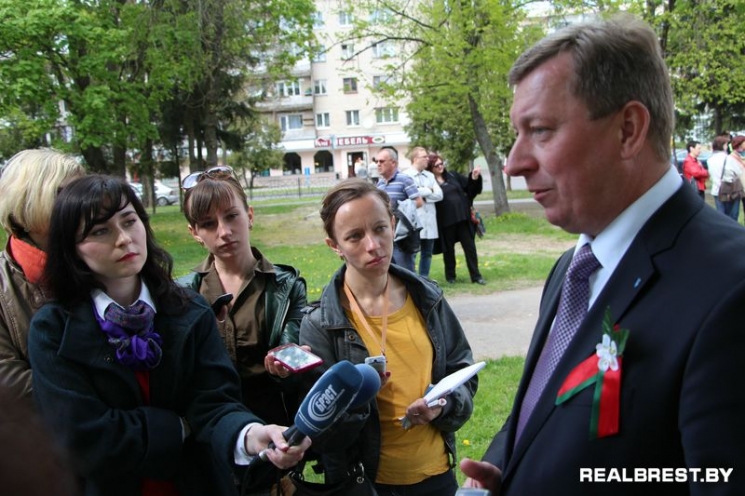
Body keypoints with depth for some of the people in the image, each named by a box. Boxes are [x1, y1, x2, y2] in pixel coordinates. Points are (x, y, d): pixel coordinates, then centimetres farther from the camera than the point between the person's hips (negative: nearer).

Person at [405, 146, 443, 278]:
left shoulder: (430, 176, 15)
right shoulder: (407, 175, -3)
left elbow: (439, 194, 6)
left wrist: (422, 194, -7)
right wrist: (428, 191, -4)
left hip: (429, 220, 6)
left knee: (427, 253, 11)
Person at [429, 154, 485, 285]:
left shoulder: (453, 176, 9)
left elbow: (469, 186, 15)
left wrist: (474, 178, -1)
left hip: (462, 218, 4)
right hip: (445, 221, -4)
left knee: (470, 246, 5)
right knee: (448, 249, 10)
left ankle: (476, 276, 12)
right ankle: (450, 277, 24)